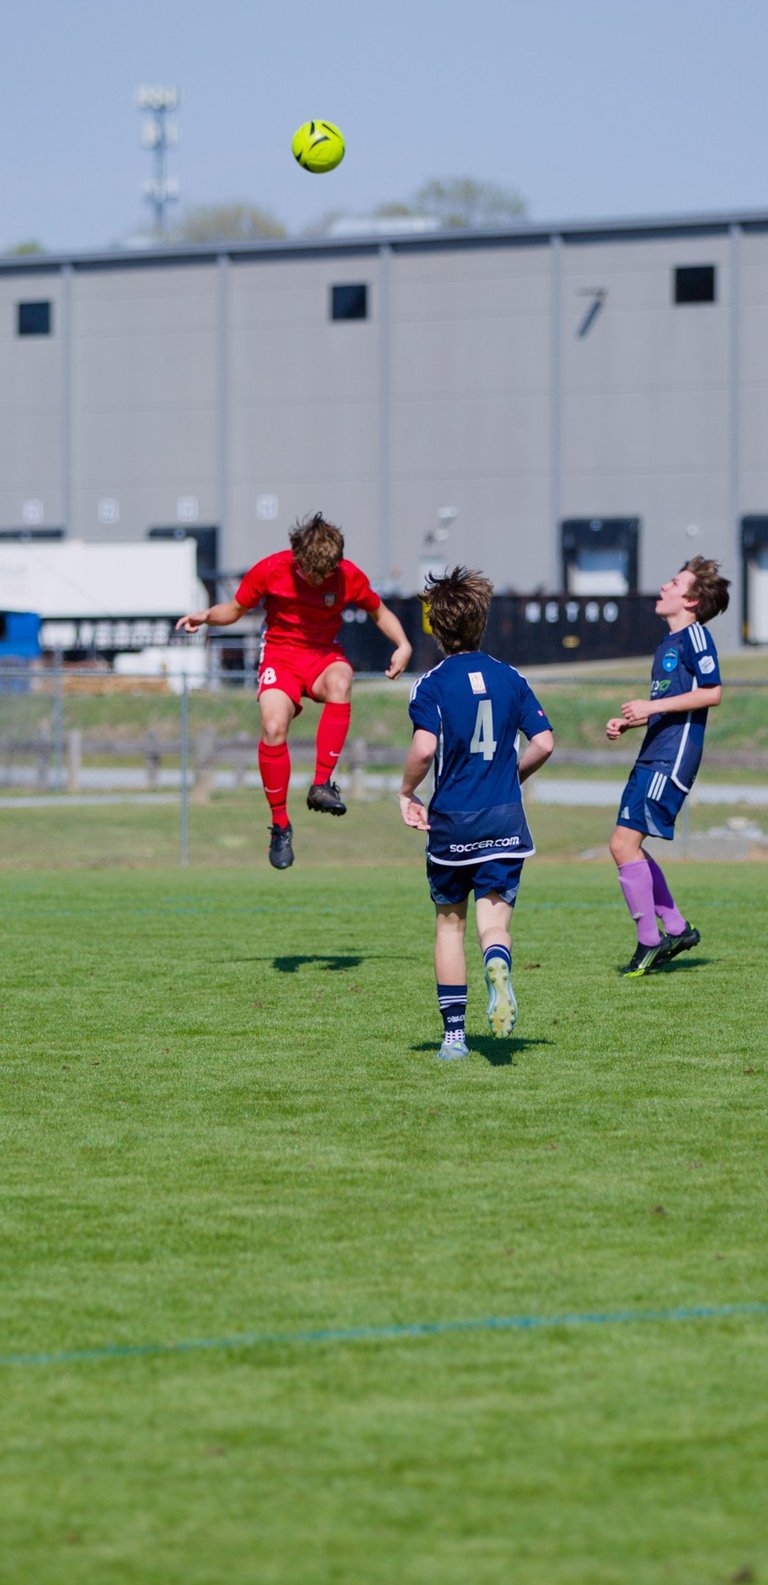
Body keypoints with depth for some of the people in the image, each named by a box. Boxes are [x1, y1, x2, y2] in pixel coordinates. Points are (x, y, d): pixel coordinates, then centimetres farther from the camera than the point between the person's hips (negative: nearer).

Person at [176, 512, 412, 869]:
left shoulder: (349, 577, -9)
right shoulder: (270, 571, -11)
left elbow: (380, 612, 8)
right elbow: (235, 610, 2)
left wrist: (402, 645, -9)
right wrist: (206, 616, -19)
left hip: (324, 654, 1)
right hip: (279, 654, -1)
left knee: (340, 682, -38)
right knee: (273, 728, -27)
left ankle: (322, 784, -33)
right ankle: (280, 825, -11)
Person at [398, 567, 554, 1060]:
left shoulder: (432, 685, -6)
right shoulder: (510, 679, 4)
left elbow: (424, 748, -20)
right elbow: (543, 743, 1)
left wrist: (407, 793, -4)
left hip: (451, 820, -1)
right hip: (505, 819, 1)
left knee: (450, 923, 14)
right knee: (494, 921, -2)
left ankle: (454, 1034, 15)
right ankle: (498, 965, -39)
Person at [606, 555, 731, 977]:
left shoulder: (695, 636, -9)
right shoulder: (669, 643, 20)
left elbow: (712, 693, -17)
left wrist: (653, 706, -18)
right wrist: (628, 721, 13)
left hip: (671, 760, -10)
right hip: (652, 756, 10)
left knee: (624, 843, -13)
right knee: (627, 846, 11)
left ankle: (649, 942, -7)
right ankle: (677, 928, 19)